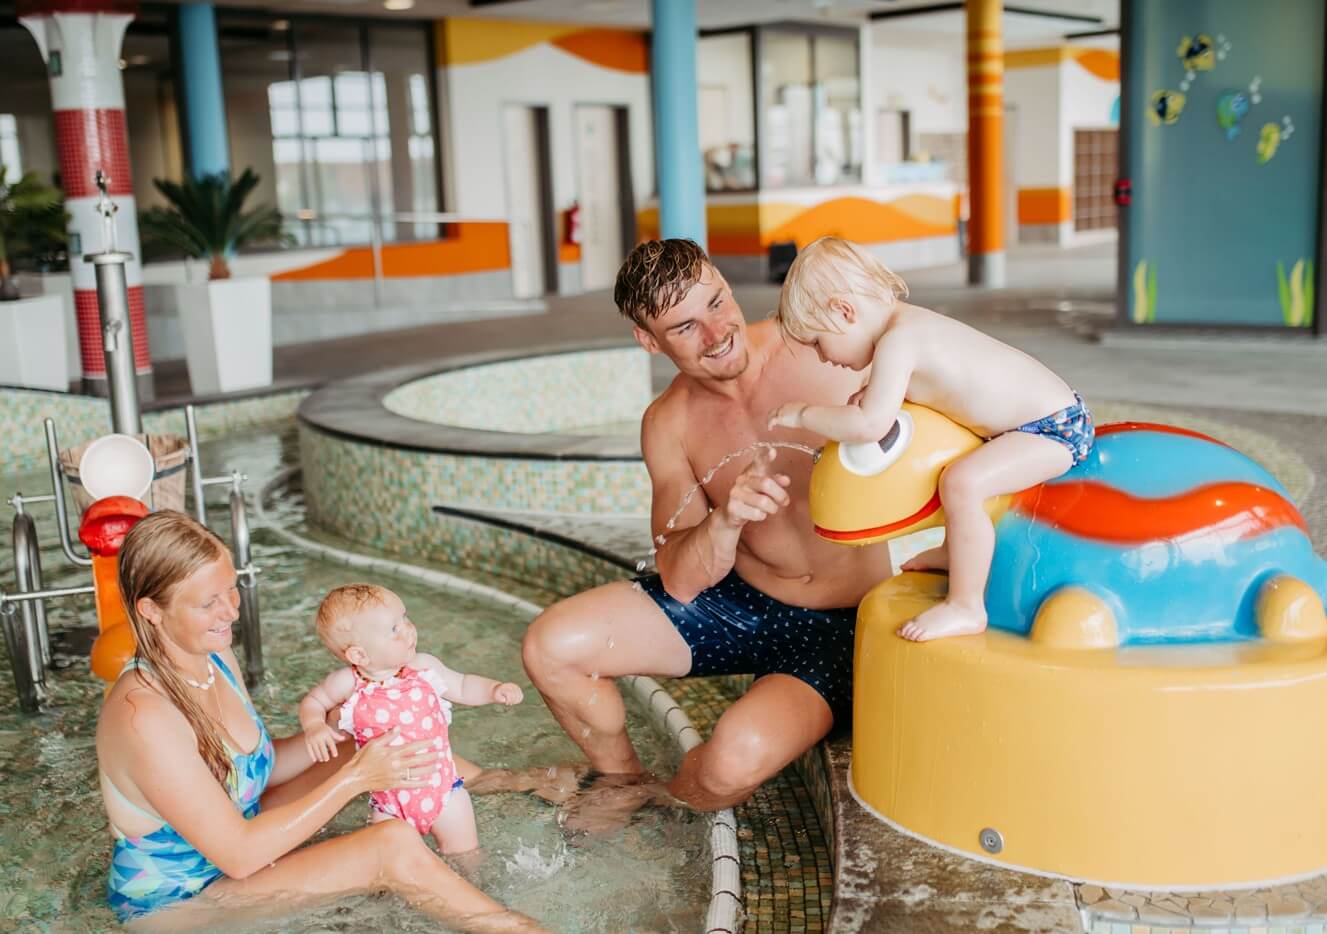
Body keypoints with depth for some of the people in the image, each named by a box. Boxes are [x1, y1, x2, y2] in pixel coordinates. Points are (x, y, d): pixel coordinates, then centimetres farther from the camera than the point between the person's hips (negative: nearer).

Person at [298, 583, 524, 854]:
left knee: (464, 852, 12)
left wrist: (494, 690, -9)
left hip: (442, 786, 1)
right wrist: (314, 726, -16)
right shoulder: (347, 685, -15)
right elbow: (313, 702, 4)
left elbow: (462, 687, 7)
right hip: (390, 801, -1)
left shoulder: (423, 668, -9)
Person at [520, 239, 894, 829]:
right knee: (550, 646, -10)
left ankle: (665, 806, 8)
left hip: (837, 627, -4)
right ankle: (623, 780, 19)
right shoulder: (668, 425, -5)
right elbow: (679, 582, -7)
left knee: (739, 756, -31)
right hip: (734, 601, 4)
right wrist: (726, 519, -29)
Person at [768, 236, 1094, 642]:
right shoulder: (906, 322, 7)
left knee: (961, 482, -29)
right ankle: (956, 551, 43)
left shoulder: (897, 340, -23)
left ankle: (966, 608, -19)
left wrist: (804, 414, -15)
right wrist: (870, 394, 1)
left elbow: (870, 426, -30)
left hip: (1054, 427, -11)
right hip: (1047, 415, 11)